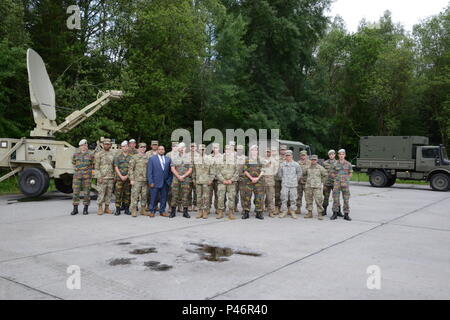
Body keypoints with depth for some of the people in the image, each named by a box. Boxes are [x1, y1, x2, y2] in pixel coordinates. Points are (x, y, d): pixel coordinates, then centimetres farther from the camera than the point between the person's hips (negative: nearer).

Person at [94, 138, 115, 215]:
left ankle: (107, 208, 15)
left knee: (109, 193, 6)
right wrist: (99, 177, -14)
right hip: (102, 177, -4)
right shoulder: (99, 154, -2)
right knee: (101, 193, -4)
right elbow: (97, 167, -6)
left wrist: (114, 176, 7)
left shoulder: (113, 154, 11)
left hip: (110, 178, 4)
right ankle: (100, 208, 6)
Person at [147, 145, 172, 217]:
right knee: (153, 198, 2)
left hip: (165, 183, 3)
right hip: (155, 183, -3)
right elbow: (149, 171, -1)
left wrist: (170, 181, 2)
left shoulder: (168, 159, 10)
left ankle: (162, 211, 19)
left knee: (164, 198, 8)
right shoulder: (152, 159, 2)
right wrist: (150, 182, -8)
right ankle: (152, 211, 15)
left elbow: (170, 171, 10)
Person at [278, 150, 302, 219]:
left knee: (293, 198, 2)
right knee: (284, 198, -2)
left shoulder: (296, 164, 4)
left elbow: (299, 173, 14)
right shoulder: (282, 164, 5)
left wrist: (296, 180, 10)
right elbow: (279, 173, 15)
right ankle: (284, 211, 7)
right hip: (284, 184, 0)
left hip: (293, 184, 0)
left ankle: (293, 211, 12)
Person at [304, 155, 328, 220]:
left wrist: (321, 182, 6)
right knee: (309, 200, 6)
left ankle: (320, 214, -3)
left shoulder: (320, 167, -2)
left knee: (318, 200, -8)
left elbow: (325, 175, 6)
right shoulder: (308, 168, 9)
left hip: (317, 187, -4)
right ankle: (310, 213, 13)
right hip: (308, 186, 4)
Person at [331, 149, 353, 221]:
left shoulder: (348, 164, 4)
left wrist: (347, 180, 3)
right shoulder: (335, 164, 3)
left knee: (346, 199, 2)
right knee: (335, 198, 0)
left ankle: (346, 214, 9)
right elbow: (332, 173, 9)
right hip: (337, 183, 0)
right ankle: (335, 214, 10)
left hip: (345, 184, 0)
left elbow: (350, 173, 12)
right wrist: (337, 179, 1)